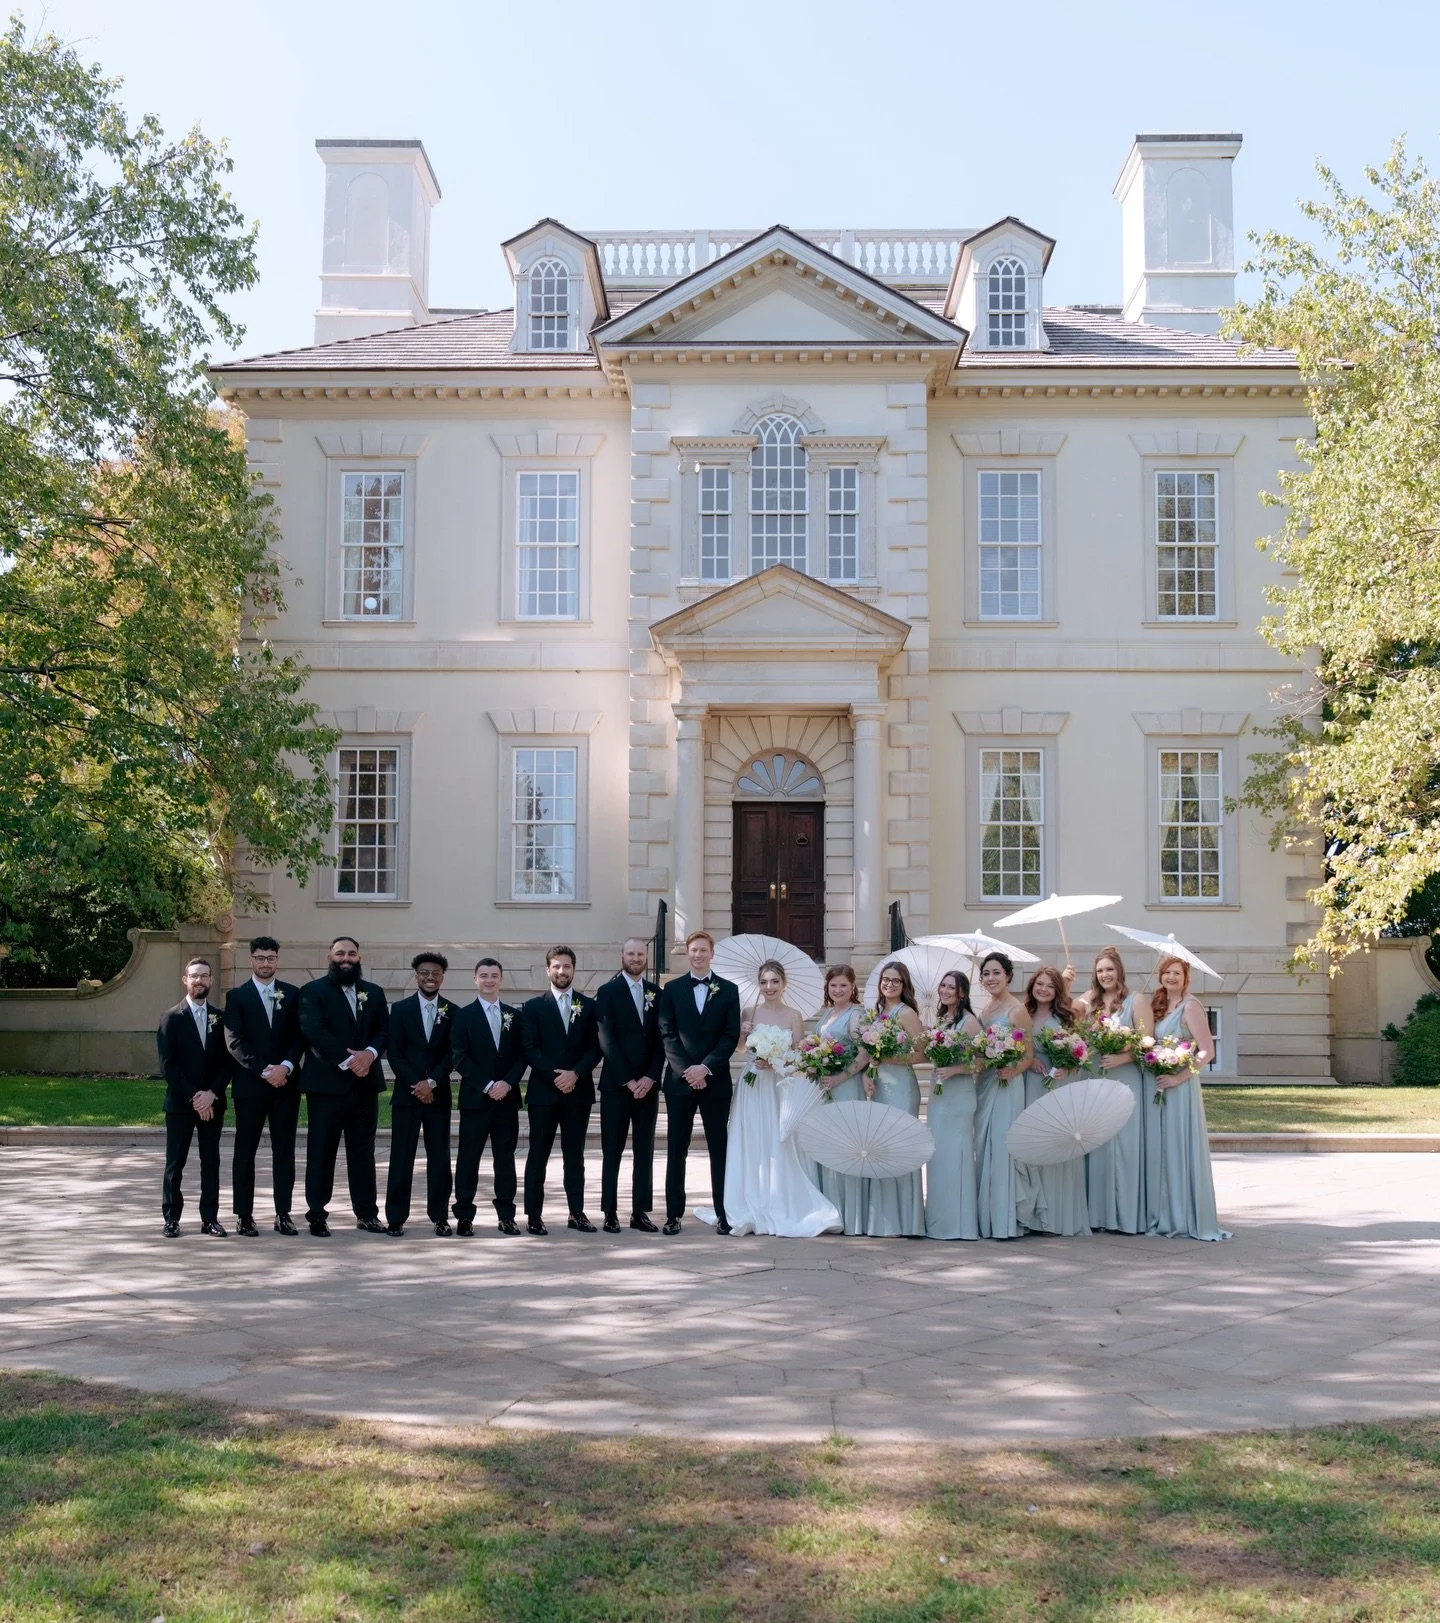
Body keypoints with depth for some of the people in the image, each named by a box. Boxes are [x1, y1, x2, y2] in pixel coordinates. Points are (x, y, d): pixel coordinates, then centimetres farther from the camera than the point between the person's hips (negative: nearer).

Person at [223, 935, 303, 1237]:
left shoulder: (292, 994, 9)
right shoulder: (237, 995, 2)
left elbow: (299, 1036, 5)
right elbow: (234, 1042, -6)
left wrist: (285, 1067, -11)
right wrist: (264, 1071, -13)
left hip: (285, 1082, 2)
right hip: (249, 1084, -2)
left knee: (284, 1150, 4)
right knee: (245, 1151, 3)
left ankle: (283, 1214, 9)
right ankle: (244, 1215, 9)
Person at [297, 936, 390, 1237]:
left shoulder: (374, 992, 15)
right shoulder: (313, 991, 0)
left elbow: (384, 1029, 7)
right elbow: (314, 1031, -13)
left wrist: (369, 1053, -13)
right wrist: (347, 1060, -19)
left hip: (365, 1084, 4)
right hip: (326, 1084, -4)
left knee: (363, 1152, 8)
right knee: (321, 1152, 1)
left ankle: (367, 1213, 14)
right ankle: (317, 1215, 8)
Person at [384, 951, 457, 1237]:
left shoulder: (452, 1012, 6)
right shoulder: (400, 1009, 3)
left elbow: (452, 1054, 0)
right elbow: (394, 1053, -2)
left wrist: (431, 1082, -12)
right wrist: (414, 1085, -10)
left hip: (438, 1093, 1)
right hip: (406, 1093, -1)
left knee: (439, 1157, 3)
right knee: (401, 1157, 0)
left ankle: (439, 1216, 8)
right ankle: (396, 1217, 5)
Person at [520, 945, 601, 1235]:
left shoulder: (588, 1006, 9)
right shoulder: (534, 1007, 4)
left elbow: (595, 1048, 3)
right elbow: (529, 1049, -3)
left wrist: (575, 1074, -11)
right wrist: (555, 1077, -13)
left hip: (578, 1091, 2)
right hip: (543, 1091, -2)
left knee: (575, 1155, 7)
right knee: (538, 1155, 1)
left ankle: (577, 1213, 11)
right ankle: (534, 1215, 4)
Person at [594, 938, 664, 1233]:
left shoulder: (656, 993, 10)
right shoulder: (608, 992, -1)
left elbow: (661, 1039, 6)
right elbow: (607, 1040, -8)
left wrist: (650, 1077, -6)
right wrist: (628, 1080, -12)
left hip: (647, 1084, 4)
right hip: (616, 1084, -4)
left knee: (645, 1150, 6)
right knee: (612, 1151, 1)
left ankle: (640, 1212, 10)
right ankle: (610, 1213, 7)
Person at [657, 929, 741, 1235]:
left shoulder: (728, 990, 5)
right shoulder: (672, 989, 6)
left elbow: (731, 1036, 0)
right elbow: (667, 1034, 0)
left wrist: (705, 1067, -11)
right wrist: (686, 1070, -11)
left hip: (715, 1081, 0)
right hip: (679, 1080, 0)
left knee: (719, 1148, 4)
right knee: (676, 1150, 3)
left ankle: (723, 1213, 9)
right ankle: (674, 1214, 7)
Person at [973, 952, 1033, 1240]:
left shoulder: (1016, 1010, -7)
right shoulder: (982, 1008, 13)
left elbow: (1028, 1056, -8)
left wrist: (1012, 1070, -24)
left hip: (1006, 1084, -7)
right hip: (982, 1083, 7)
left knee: (1002, 1146, -8)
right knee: (983, 1148, 7)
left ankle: (1007, 1221, -3)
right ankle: (987, 1219, 13)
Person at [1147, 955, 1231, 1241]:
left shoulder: (1190, 1007, -8)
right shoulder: (1158, 1007, 13)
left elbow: (1207, 1051, -15)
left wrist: (1179, 1077, -19)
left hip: (1179, 1089, -7)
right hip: (1156, 1089, 7)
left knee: (1182, 1150, -5)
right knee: (1160, 1152, 8)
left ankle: (1191, 1219, 1)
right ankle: (1166, 1216, 15)